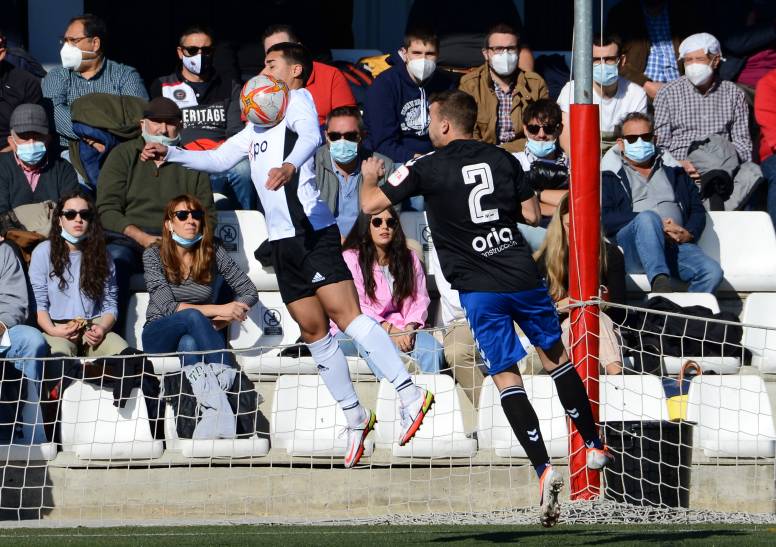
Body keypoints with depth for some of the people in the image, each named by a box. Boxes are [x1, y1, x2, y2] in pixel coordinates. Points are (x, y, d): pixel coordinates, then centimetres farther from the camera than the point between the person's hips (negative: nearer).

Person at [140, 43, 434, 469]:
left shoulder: (298, 100, -1)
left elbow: (310, 137, -23)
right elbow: (219, 159, 34)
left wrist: (290, 166, -43)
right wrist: (170, 154, 23)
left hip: (311, 230, -8)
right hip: (282, 240, 8)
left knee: (344, 315, -19)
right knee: (313, 331, 5)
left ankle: (409, 394, -24)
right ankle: (354, 417, 11)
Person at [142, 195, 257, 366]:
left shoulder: (213, 252, 1)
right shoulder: (153, 255, -5)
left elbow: (250, 293, 4)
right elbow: (168, 307, -14)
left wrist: (221, 322, -14)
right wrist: (219, 310, -22)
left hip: (199, 332, 1)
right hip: (159, 336, -1)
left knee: (189, 344, -37)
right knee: (192, 315, -35)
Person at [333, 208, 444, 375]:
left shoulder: (409, 259, 16)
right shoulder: (350, 258, 0)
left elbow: (420, 300, 10)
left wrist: (410, 327, -12)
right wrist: (388, 329, -21)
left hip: (395, 328, 3)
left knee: (432, 348, -28)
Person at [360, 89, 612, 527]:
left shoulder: (429, 168, -6)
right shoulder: (503, 159, 6)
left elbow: (370, 204, -4)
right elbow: (532, 213, 10)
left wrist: (369, 176, 17)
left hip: (479, 288, -3)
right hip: (523, 275, 3)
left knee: (506, 376, -1)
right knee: (556, 355, 20)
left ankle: (544, 471, -14)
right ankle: (595, 446, 27)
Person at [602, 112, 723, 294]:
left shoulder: (673, 171, 31)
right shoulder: (609, 175, 19)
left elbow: (697, 210, 22)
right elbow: (605, 217, 1)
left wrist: (688, 234, -3)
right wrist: (658, 224, -9)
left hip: (677, 244, 3)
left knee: (712, 272, -26)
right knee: (648, 217, -37)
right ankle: (660, 282, -54)